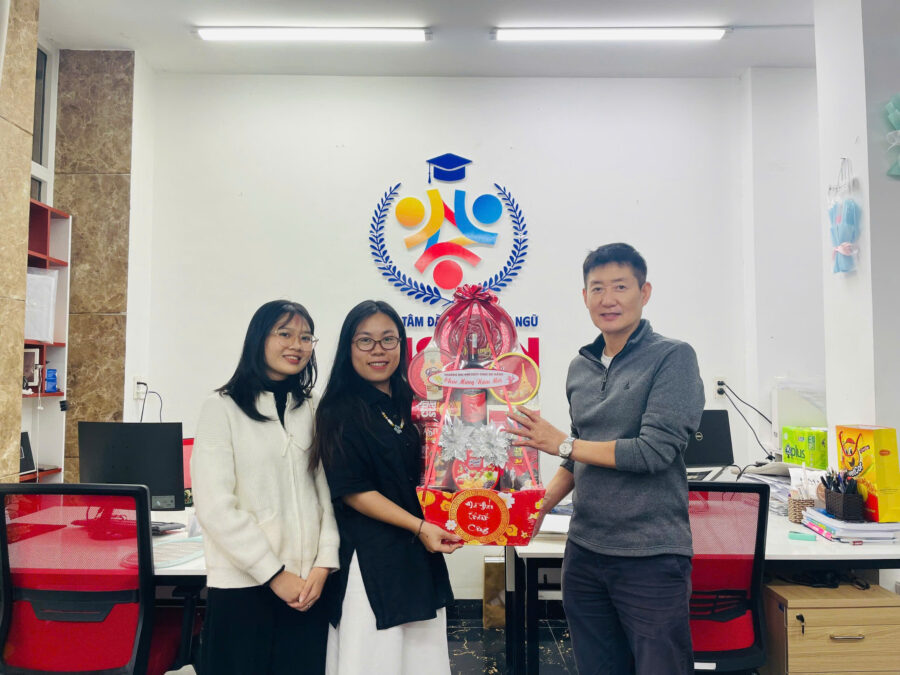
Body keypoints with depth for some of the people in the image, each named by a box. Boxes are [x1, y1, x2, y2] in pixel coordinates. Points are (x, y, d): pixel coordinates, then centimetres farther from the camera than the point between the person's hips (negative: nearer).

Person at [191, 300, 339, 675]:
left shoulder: (313, 411, 9)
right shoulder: (222, 408, -4)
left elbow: (327, 491, 7)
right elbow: (215, 507, -11)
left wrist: (323, 564, -5)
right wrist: (274, 573, -12)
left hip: (309, 585, 4)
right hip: (243, 586, -3)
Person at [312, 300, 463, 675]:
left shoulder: (410, 404, 9)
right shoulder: (341, 411, -9)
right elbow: (353, 491, -13)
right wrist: (419, 526, -18)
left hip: (421, 554, 6)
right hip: (373, 557, -6)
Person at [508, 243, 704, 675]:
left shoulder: (672, 357, -8)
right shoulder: (580, 368, 10)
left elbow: (654, 451, -17)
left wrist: (562, 444, -11)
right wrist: (539, 507, 4)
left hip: (651, 556, -6)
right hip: (584, 550, 6)